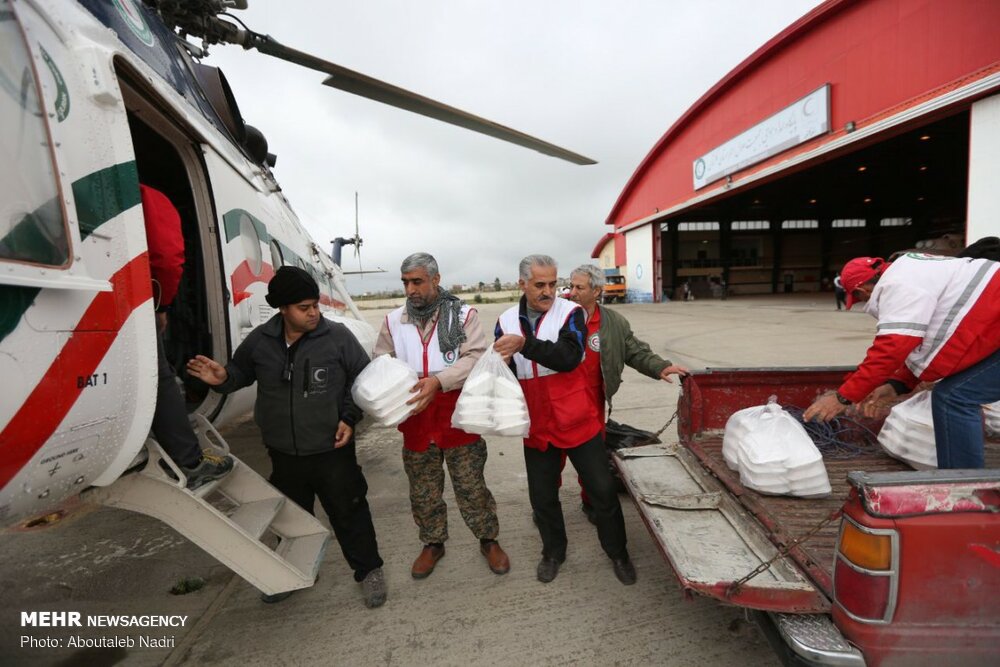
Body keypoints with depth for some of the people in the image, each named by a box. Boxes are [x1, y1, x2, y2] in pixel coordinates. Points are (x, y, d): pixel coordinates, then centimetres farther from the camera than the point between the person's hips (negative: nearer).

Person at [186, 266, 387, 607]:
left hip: (332, 450, -3)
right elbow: (241, 372, 13)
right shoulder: (260, 340, -5)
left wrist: (349, 417, -11)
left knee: (348, 513, 8)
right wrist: (222, 378, -9)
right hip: (283, 454, 4)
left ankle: (369, 570, 30)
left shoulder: (338, 336, -13)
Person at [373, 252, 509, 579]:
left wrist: (438, 381, -28)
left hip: (458, 416, -3)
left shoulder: (463, 314, -6)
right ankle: (433, 543, 42)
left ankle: (488, 540, 35)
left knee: (471, 486, 11)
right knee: (423, 491, 19)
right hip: (415, 419, 3)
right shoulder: (393, 320, 3)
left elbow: (476, 358, -15)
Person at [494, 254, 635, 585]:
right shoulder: (507, 321, 1)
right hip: (537, 427, 3)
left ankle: (618, 552, 34)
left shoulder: (570, 312, -9)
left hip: (577, 422, -2)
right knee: (542, 496, 16)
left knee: (602, 489, 9)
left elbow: (569, 357, -25)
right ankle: (553, 552, 41)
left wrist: (525, 343, -32)